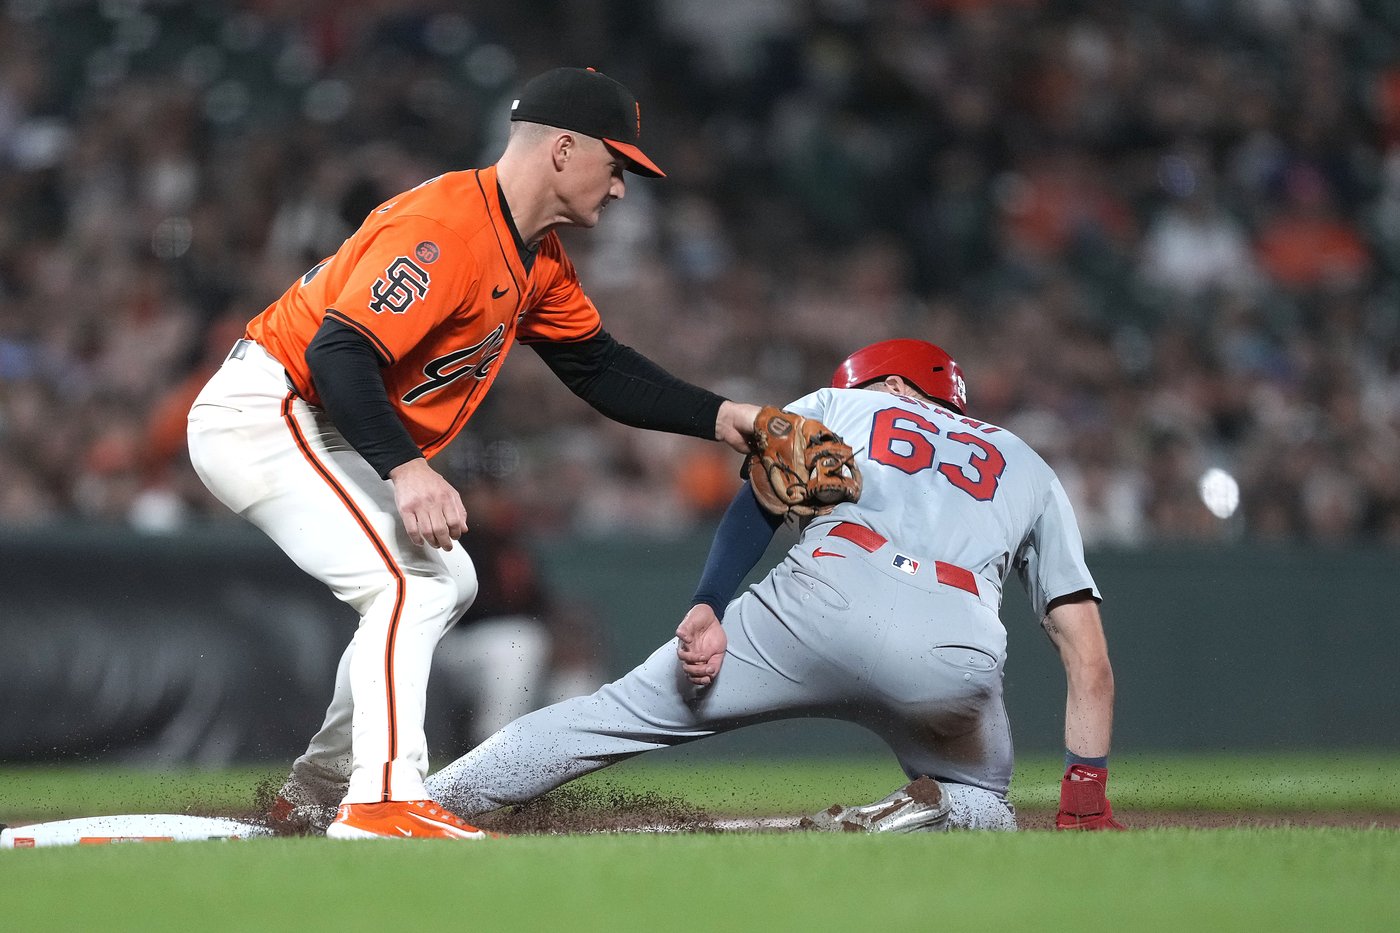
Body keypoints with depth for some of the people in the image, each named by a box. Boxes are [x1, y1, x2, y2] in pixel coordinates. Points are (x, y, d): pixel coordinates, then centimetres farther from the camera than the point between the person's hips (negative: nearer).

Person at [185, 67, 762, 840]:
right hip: (261, 415, -11)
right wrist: (407, 470, -44)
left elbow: (599, 368, 17)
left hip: (323, 432, 11)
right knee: (410, 585, -21)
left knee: (447, 581, 19)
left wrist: (717, 417, 6)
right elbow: (339, 353, -33)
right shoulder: (445, 227, -24)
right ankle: (383, 801, -27)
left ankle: (318, 791, 25)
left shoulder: (537, 259, 9)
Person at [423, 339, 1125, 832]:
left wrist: (708, 607, -2)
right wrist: (1086, 800, 25)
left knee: (623, 712, 13)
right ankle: (929, 816, -8)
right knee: (981, 807, 25)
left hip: (826, 598, -1)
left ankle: (418, 803, 10)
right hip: (955, 654, 1)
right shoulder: (1029, 468, 34)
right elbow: (1089, 655, 25)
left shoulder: (837, 405, 32)